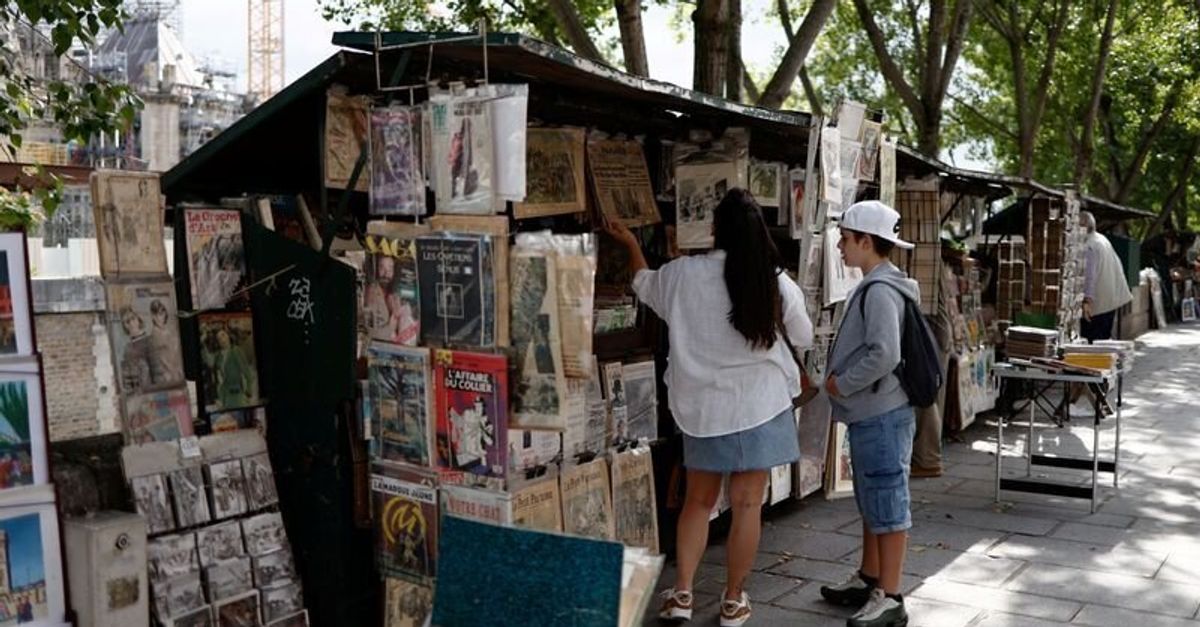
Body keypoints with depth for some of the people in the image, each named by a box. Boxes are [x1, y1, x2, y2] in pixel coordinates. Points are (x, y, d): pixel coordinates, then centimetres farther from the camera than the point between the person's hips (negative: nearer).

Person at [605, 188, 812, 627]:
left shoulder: (683, 274, -6)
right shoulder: (776, 283, -8)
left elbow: (643, 284, 16)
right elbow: (804, 337, 7)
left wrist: (631, 244, 32)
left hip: (702, 405, 2)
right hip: (758, 405, -1)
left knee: (698, 500, 16)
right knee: (747, 505, 7)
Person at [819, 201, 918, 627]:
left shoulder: (880, 290, -19)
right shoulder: (874, 286, 12)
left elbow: (884, 355, -28)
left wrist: (841, 384, -16)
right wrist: (841, 380, 10)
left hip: (882, 415, -10)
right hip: (871, 413, 10)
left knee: (888, 505, -2)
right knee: (871, 503, 19)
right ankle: (869, 580, 32)